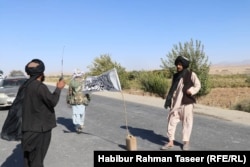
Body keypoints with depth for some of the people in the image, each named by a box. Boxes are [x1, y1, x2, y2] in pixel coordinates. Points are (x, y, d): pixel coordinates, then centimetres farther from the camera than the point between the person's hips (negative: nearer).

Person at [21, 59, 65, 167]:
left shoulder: (25, 86, 4)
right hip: (40, 127, -8)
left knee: (28, 156, 19)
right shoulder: (40, 87, -21)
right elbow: (53, 101, -17)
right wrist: (59, 88, -3)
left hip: (28, 127, 8)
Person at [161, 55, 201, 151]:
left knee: (187, 122, 3)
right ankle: (171, 142, 12)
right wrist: (168, 101, 9)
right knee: (171, 121, 2)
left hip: (187, 102, -4)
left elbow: (198, 85, -1)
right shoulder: (175, 76, 13)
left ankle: (186, 142, 18)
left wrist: (191, 91, -21)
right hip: (176, 103, 5)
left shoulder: (191, 74, -1)